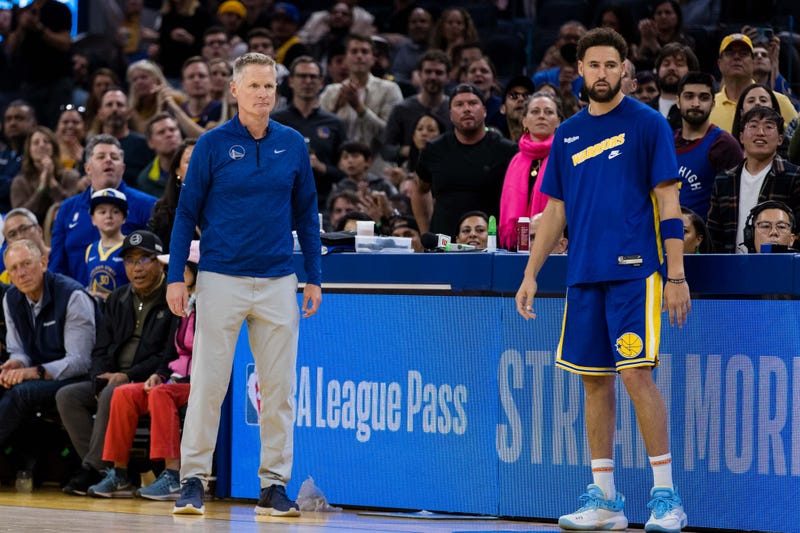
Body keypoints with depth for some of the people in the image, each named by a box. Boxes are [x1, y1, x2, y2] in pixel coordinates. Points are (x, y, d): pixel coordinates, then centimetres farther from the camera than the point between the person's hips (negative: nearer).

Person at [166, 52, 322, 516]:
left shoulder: (293, 144, 6)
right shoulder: (213, 144, -1)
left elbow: (306, 214, 13)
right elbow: (187, 212, 2)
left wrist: (314, 277, 8)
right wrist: (176, 277, -4)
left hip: (278, 281, 2)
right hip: (221, 280, -2)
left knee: (279, 388, 3)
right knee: (207, 383, -3)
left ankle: (275, 485, 9)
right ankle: (193, 481, 3)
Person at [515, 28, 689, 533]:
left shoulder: (647, 124, -1)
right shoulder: (567, 135, 13)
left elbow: (668, 202, -4)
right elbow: (555, 211, 18)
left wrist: (677, 276, -9)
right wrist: (531, 275, 12)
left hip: (635, 270, -5)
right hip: (584, 276, 5)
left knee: (636, 373, -13)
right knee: (595, 380, 6)